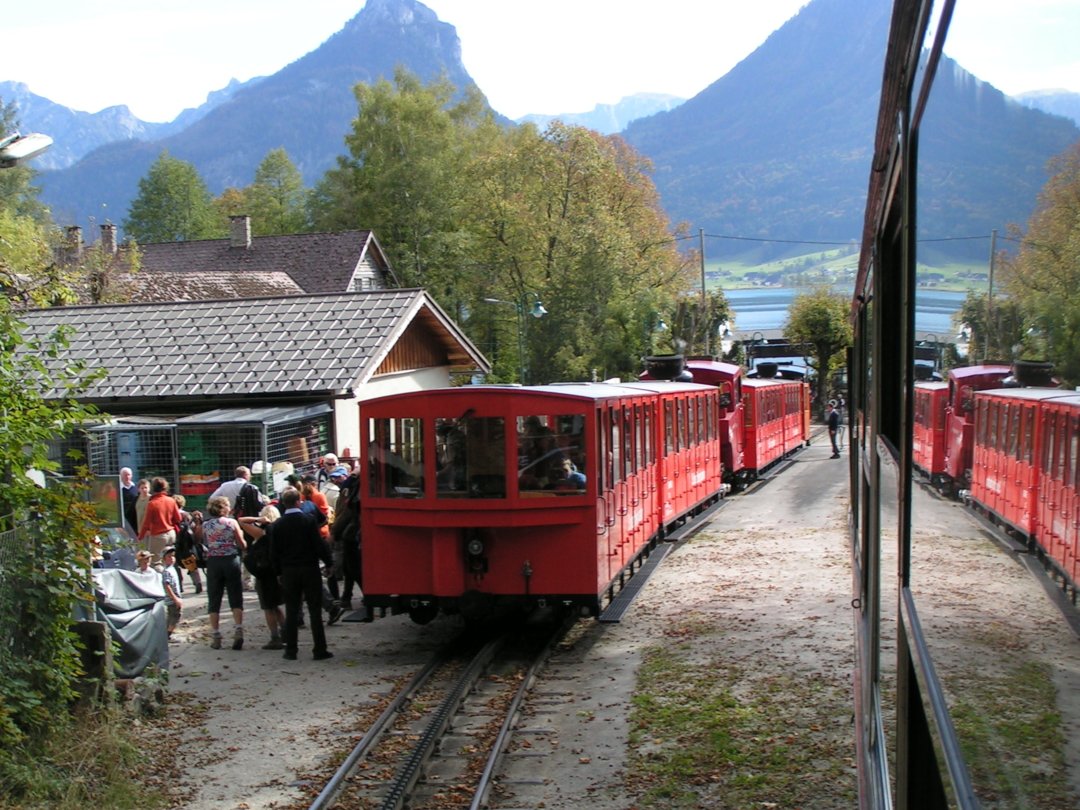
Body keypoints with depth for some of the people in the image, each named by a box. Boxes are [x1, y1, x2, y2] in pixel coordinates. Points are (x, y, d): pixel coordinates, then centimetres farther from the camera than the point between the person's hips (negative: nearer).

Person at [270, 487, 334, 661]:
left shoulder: (277, 525, -1)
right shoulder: (309, 521, -10)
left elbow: (274, 552, 2)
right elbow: (320, 545, -10)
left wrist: (279, 572, 12)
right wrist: (329, 563, 2)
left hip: (288, 572, 2)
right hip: (310, 570, -2)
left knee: (291, 612, 9)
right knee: (315, 611, 3)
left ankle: (291, 650, 9)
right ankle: (319, 650, 3)